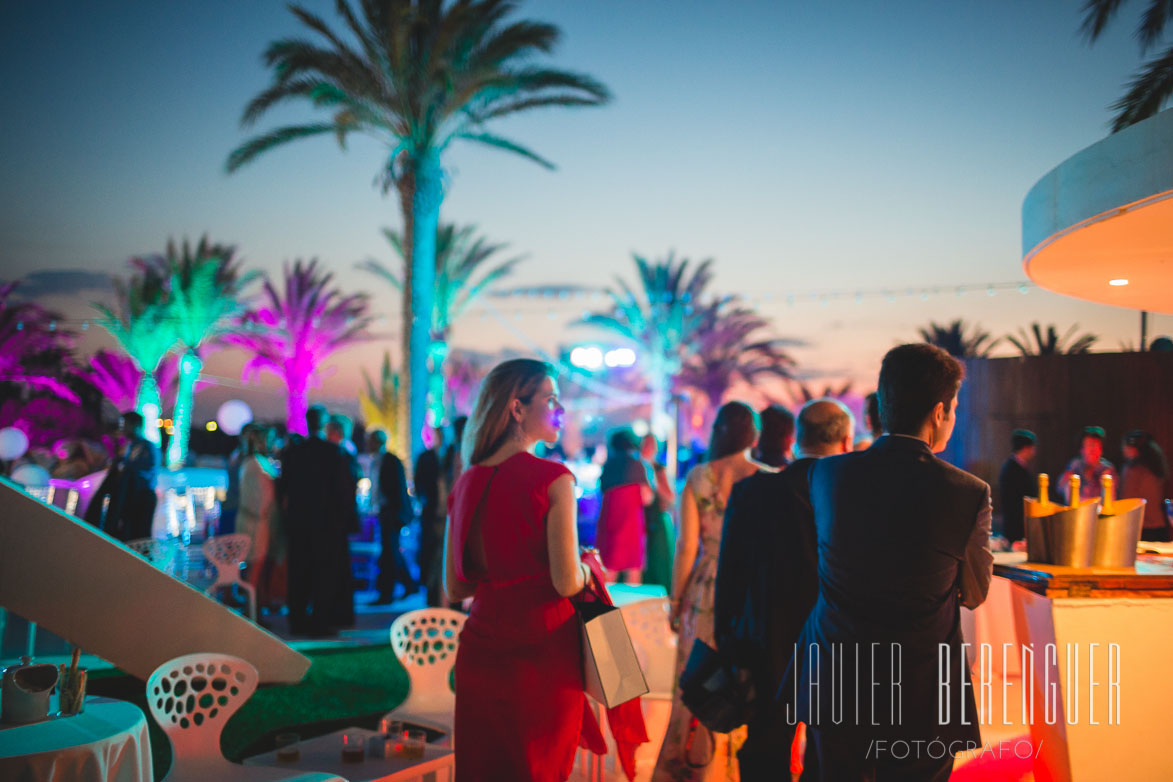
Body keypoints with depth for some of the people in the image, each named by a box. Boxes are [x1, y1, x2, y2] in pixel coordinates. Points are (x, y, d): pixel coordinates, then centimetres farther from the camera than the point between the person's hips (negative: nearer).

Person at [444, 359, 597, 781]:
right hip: (542, 651, -5)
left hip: (479, 650, 6)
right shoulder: (553, 479, -12)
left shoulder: (466, 483, 6)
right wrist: (587, 567, 4)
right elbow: (567, 582, -17)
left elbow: (453, 588, 11)